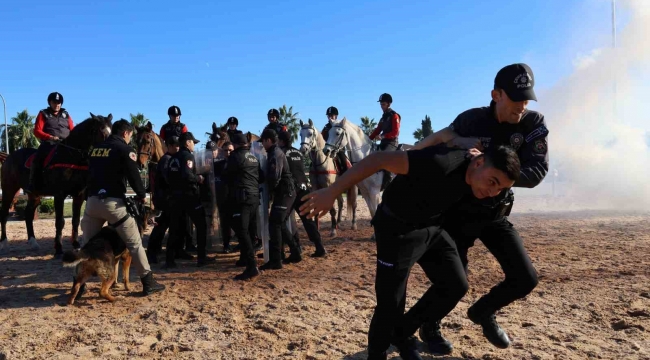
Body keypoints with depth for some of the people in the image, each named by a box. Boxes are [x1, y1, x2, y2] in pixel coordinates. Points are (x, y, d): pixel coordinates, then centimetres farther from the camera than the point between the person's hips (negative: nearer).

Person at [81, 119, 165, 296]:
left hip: (92, 201, 6)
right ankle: (148, 283, 4)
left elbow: (90, 173, 20)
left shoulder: (96, 149, 16)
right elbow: (134, 175, -8)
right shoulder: (124, 149, -4)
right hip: (113, 202, -6)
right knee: (134, 243, 2)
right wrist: (141, 195, 7)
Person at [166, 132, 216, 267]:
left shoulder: (174, 157, 13)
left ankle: (169, 258, 10)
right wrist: (198, 178, -9)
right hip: (189, 195, -7)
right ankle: (202, 257, 1)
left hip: (176, 195, 7)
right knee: (201, 225, 2)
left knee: (175, 227, 10)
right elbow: (187, 175, -24)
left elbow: (168, 175, 13)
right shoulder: (188, 155, -10)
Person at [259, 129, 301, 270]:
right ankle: (295, 253, 23)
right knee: (281, 224, 17)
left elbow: (274, 177, -25)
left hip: (283, 193, -10)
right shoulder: (276, 152, 17)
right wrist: (272, 189, 10)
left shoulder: (275, 154, -15)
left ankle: (275, 261, -10)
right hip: (286, 192, 10)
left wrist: (269, 189, -9)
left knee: (274, 224, -10)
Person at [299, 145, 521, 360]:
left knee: (456, 285, 5)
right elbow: (379, 159, -36)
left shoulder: (474, 176, -8)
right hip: (398, 229, -8)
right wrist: (332, 192, -37)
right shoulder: (444, 163, -33)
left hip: (431, 227, 8)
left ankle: (403, 332, 21)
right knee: (390, 303, -3)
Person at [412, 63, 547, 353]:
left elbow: (535, 173, -24)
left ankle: (482, 312, 28)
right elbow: (430, 144, -6)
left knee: (525, 279, -2)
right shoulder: (471, 120, -18)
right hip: (460, 213, -3)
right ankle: (429, 328, 26)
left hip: (495, 214, 4)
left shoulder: (534, 124, -12)